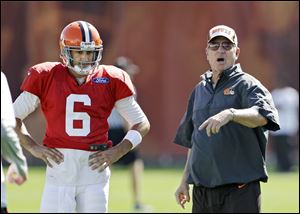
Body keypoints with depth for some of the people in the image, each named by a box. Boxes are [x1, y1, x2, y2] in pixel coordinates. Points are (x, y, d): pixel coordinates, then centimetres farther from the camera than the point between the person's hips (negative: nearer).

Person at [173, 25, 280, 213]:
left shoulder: (247, 85, -2)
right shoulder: (200, 90, 18)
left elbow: (262, 116, -24)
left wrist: (230, 114, -41)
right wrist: (185, 181, 21)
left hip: (240, 189, -6)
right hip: (202, 191, 6)